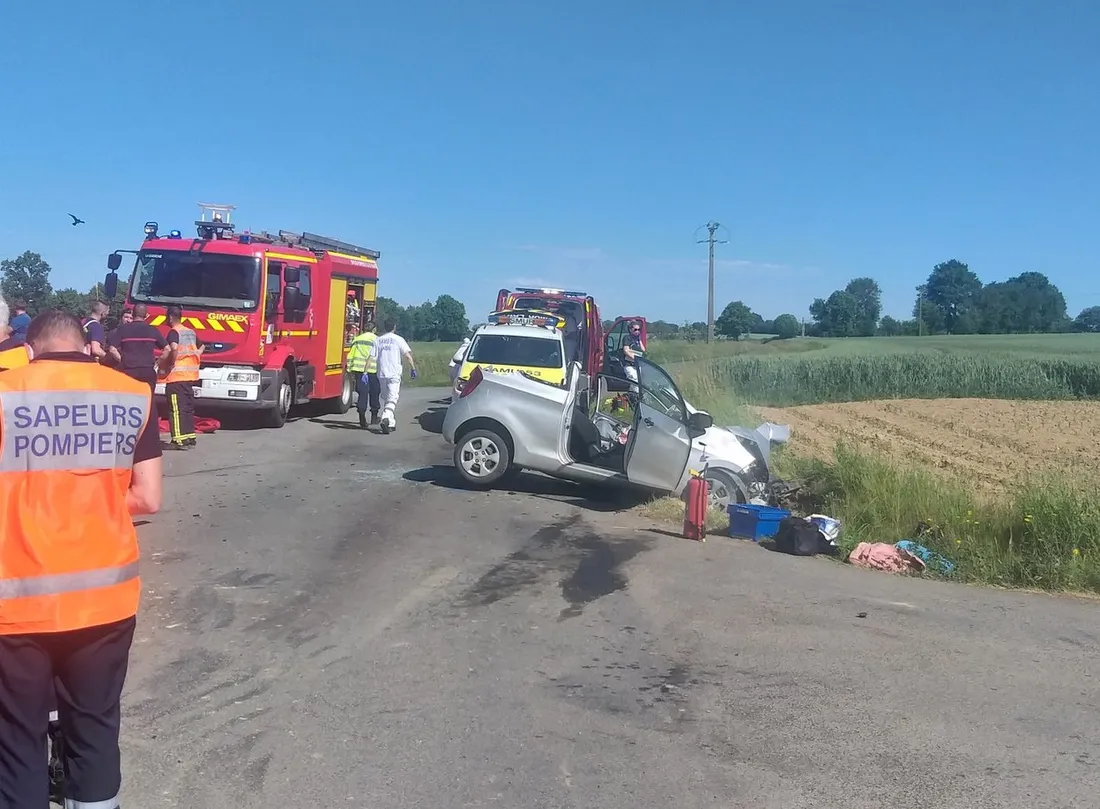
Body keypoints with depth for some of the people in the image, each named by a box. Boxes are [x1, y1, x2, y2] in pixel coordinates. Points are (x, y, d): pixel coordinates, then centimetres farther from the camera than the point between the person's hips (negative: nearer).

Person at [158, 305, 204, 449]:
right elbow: (202, 346, 29)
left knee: (177, 409, -7)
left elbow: (174, 348, -27)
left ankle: (180, 440, -9)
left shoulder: (174, 332, -9)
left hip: (176, 375, -8)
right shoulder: (191, 332, 15)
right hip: (191, 375, 8)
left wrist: (170, 362, -13)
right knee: (188, 407, 14)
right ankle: (190, 436, 18)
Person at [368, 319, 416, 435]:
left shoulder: (378, 340, 8)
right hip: (394, 373, -4)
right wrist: (413, 368, -3)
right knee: (392, 399, -7)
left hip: (382, 374, 4)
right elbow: (408, 355, -9)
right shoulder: (398, 339, -1)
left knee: (386, 399, 16)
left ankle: (391, 423, 22)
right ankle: (386, 419, -30)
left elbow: (371, 358, 2)